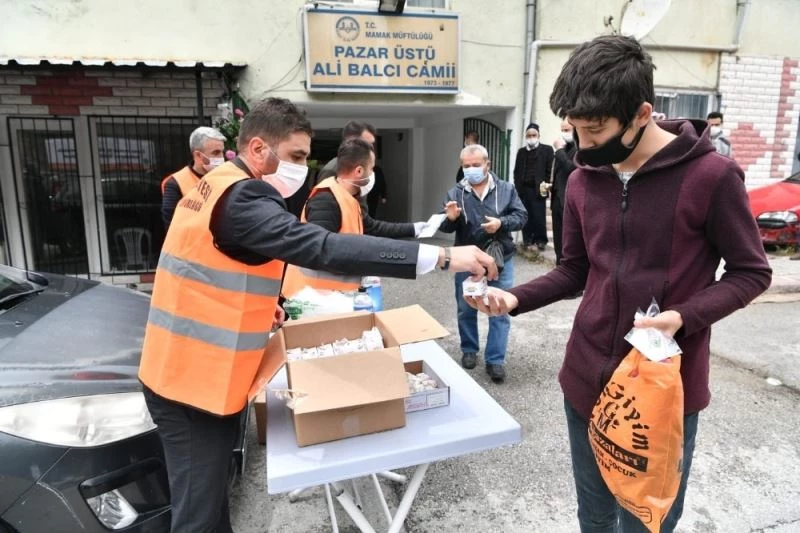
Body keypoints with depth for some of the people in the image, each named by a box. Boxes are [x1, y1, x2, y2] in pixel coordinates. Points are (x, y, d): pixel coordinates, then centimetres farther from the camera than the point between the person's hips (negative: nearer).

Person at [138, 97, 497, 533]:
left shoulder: (217, 186, 9)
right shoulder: (240, 198, -24)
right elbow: (322, 248, -37)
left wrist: (262, 302, 8)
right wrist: (441, 256, -38)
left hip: (191, 372, 10)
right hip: (196, 383, -10)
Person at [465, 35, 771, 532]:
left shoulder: (711, 175, -14)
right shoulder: (583, 180, 1)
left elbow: (751, 272, -5)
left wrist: (683, 317, -22)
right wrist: (515, 298, -8)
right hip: (587, 381, 5)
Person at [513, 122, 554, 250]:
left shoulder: (547, 149, 5)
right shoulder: (521, 151, 16)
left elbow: (549, 170, -1)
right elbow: (516, 171, 14)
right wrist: (517, 187, 3)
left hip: (538, 189, -3)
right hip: (524, 189, 3)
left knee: (539, 216, -3)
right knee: (526, 216, 3)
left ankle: (540, 240, 8)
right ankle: (527, 239, 11)